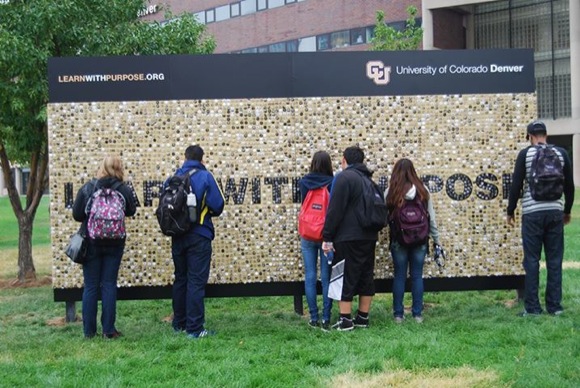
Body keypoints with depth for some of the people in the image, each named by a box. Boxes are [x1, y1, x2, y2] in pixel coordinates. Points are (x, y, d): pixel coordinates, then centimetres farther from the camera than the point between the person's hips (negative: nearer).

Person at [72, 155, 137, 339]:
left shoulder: (87, 188, -8)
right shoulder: (124, 190, -7)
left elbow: (76, 214, -6)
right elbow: (131, 211, 5)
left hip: (91, 243, 0)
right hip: (114, 243, 0)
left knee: (90, 286, 8)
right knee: (109, 285, 8)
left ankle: (89, 330, 11)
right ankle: (109, 329, 7)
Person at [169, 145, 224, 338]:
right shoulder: (205, 177, -8)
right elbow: (217, 206, -12)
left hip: (178, 237, 5)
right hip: (199, 236, -5)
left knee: (180, 279, 16)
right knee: (196, 281, -2)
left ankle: (179, 323, 24)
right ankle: (194, 328, -3)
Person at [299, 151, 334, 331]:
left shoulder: (303, 183, -2)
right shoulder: (332, 183, -9)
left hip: (307, 235, 2)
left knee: (310, 277, 6)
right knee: (326, 278, 1)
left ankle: (313, 318, 8)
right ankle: (326, 319, 0)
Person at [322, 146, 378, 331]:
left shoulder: (344, 177, -9)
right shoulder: (368, 179, 16)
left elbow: (335, 210, -15)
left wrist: (327, 237, -13)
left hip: (348, 238, -8)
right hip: (368, 237, 8)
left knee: (345, 277, -3)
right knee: (366, 276, 11)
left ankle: (345, 320, -3)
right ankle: (363, 318, 16)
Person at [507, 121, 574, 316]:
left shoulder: (525, 154, -2)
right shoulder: (561, 153, 6)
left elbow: (516, 185, -4)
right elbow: (569, 185, 9)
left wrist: (510, 212, 6)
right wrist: (567, 211, 22)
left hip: (532, 213, -2)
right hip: (555, 212, 3)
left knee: (532, 261, 2)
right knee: (555, 260, 7)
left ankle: (532, 307, 2)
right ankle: (555, 306, 10)